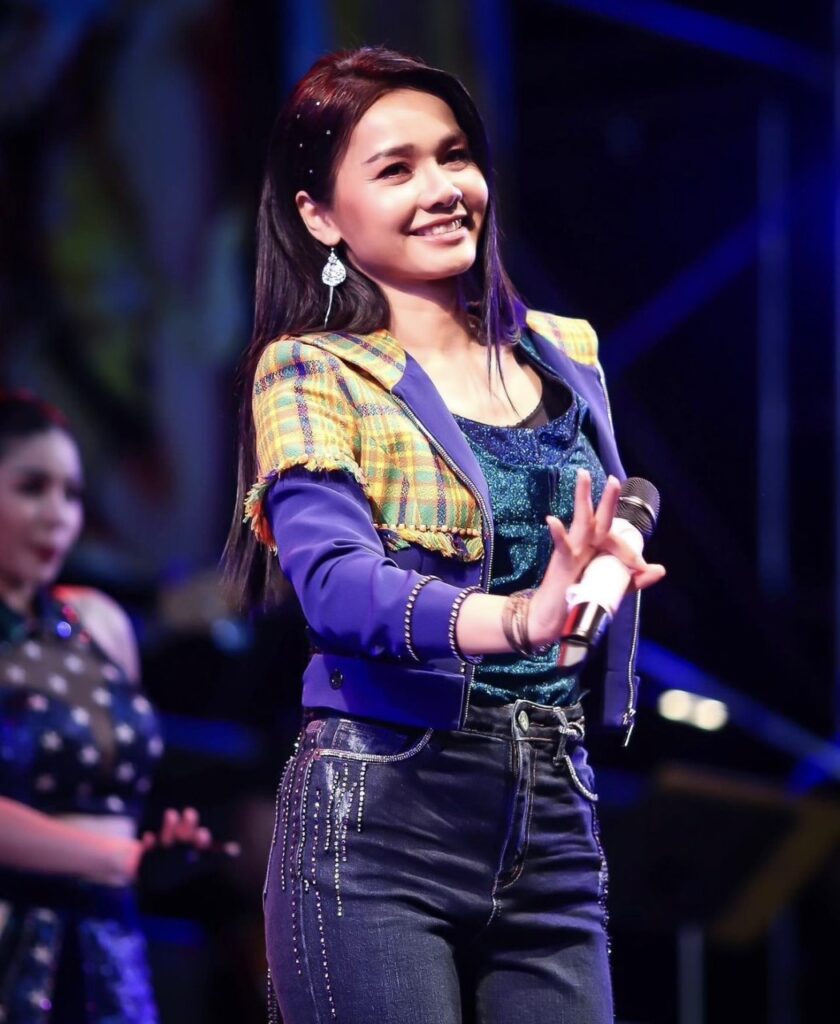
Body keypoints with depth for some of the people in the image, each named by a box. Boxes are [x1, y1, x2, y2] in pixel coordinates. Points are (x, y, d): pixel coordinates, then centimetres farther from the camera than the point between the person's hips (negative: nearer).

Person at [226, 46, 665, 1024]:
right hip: (378, 823, -5)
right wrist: (513, 621, -36)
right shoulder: (311, 372, -3)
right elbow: (333, 578, -20)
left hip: (554, 826, 5)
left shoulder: (567, 356, 13)